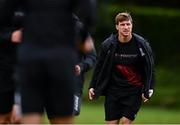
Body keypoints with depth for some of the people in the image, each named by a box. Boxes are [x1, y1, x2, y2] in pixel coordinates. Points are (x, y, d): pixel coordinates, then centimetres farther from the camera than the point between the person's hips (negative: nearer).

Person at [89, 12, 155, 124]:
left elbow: (150, 68, 1)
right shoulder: (108, 45, -5)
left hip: (134, 89, -1)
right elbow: (99, 67, 6)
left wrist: (148, 90, -5)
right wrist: (93, 86, 3)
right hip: (114, 89, 2)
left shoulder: (142, 44, -7)